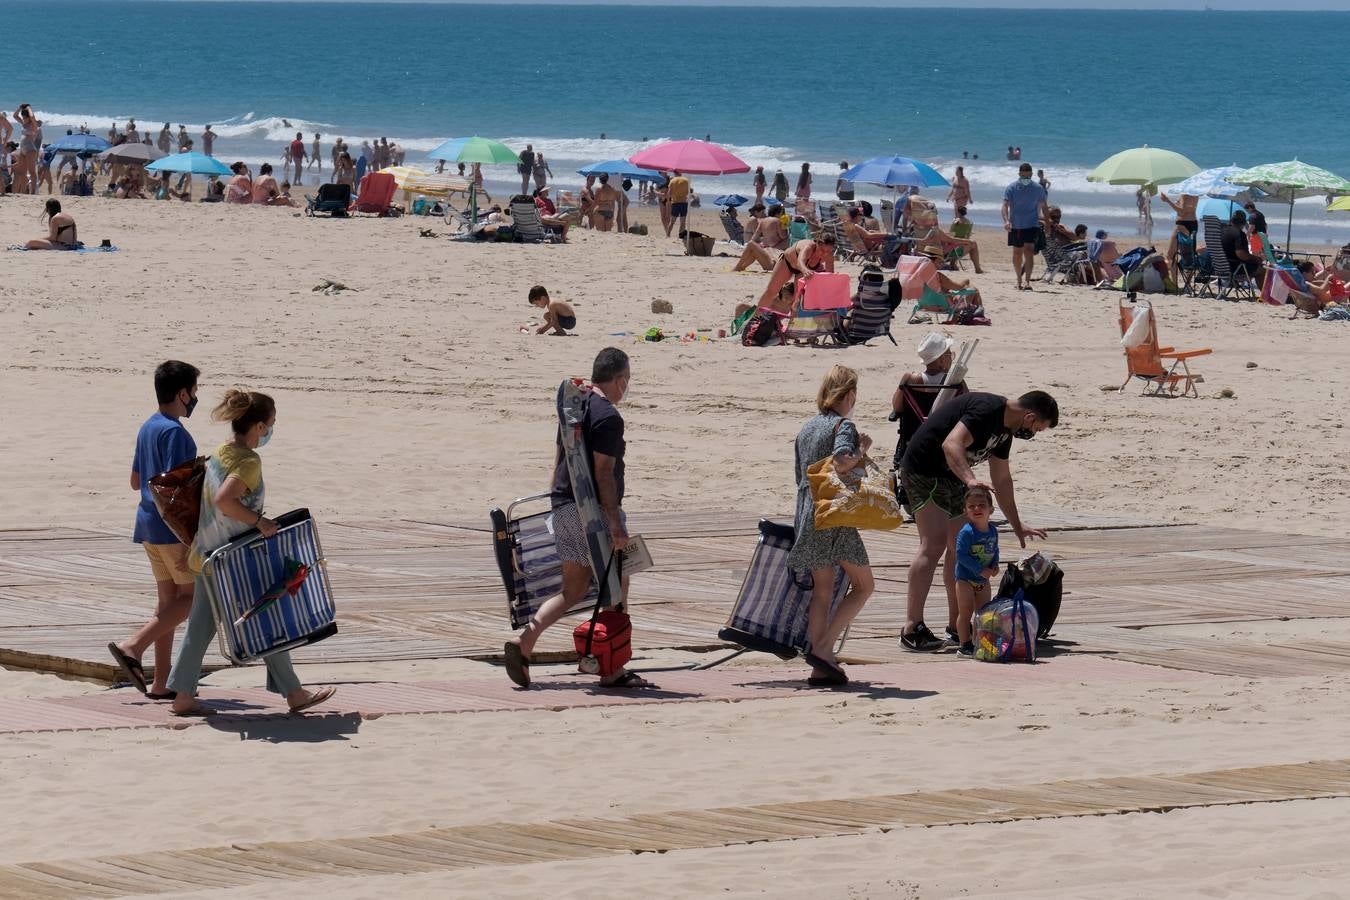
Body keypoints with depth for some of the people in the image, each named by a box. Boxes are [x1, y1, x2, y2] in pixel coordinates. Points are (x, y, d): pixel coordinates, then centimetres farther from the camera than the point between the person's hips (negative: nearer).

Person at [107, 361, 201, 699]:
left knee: (169, 600, 11)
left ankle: (161, 683, 10)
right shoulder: (174, 432, -16)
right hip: (173, 528, -9)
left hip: (149, 525, 9)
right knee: (194, 596, -2)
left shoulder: (147, 428, 12)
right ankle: (133, 646, -13)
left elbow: (136, 481, 21)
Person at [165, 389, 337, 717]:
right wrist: (259, 521, -26)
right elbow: (224, 500, -34)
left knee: (201, 626, 10)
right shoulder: (249, 462, -20)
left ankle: (183, 696, 8)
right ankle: (294, 694, 16)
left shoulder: (220, 453, 7)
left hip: (206, 555, 8)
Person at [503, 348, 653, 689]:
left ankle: (524, 642, -4)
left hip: (564, 507, 9)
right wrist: (616, 525, -19)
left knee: (574, 589, 12)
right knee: (616, 588, 2)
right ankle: (612, 671, 4)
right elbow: (603, 474, -20)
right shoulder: (607, 417, -15)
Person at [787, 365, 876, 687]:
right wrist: (862, 452, -9)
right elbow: (841, 460, -27)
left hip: (806, 515, 8)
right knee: (863, 586, 3)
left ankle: (821, 667, 6)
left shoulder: (806, 429, 16)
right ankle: (823, 649, -9)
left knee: (822, 591, 11)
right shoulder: (843, 425, -8)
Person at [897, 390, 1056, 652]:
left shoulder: (1005, 429, 11)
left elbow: (1002, 480, 23)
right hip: (923, 470, -11)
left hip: (951, 477, 11)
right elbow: (951, 444, -35)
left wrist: (1017, 526, 28)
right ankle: (912, 628, -21)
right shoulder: (987, 410, -20)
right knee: (934, 544, -18)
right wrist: (970, 480, -48)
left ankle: (958, 627, 16)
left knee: (960, 548, 10)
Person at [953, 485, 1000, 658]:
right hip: (965, 579, -7)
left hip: (983, 579, 7)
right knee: (965, 613, -6)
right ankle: (965, 645, -1)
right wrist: (980, 570, -25)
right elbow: (961, 555, -23)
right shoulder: (966, 532, -20)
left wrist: (994, 566, -6)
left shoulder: (993, 531, 2)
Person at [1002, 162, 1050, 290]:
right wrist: (1006, 220, -26)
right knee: (1017, 253, 12)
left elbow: (1044, 207, 11)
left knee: (1029, 251, -18)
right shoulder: (1011, 188, -2)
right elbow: (1005, 205, -10)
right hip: (1015, 226, 2)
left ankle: (1027, 281, -25)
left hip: (1032, 225, -2)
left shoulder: (1038, 189, 1)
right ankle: (1019, 280, 29)